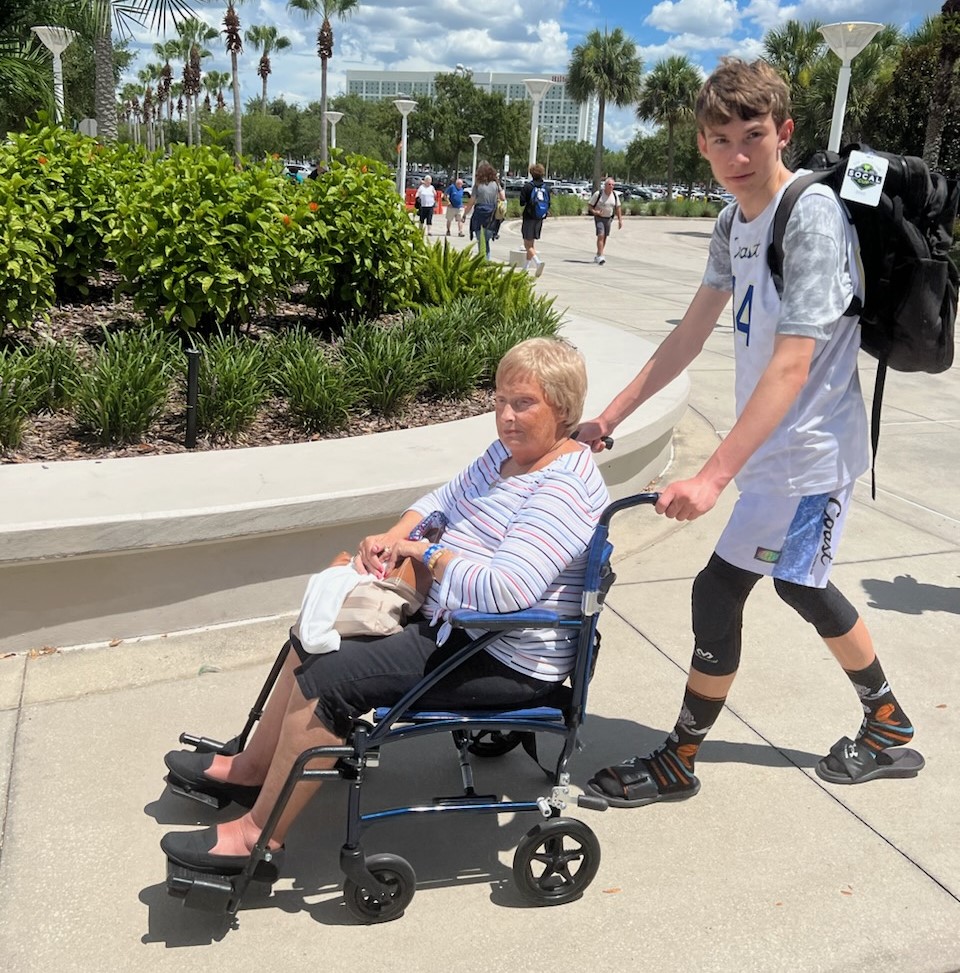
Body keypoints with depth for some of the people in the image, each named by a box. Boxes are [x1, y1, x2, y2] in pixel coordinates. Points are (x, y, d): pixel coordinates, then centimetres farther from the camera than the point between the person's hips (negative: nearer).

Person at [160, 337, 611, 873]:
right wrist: (395, 536, -2)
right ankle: (252, 769, 27)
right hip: (451, 618, 10)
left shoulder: (565, 488, -24)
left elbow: (504, 590, -34)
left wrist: (427, 553, -19)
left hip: (504, 661, -10)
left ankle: (258, 836, -1)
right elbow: (445, 499, 18)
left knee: (330, 676, -16)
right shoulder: (508, 451, 7)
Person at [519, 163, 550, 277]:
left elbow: (522, 202, -9)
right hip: (540, 219, 5)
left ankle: (537, 262, -26)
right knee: (532, 243, 18)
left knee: (528, 244, -4)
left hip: (529, 217, -5)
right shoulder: (546, 188, 3)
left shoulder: (527, 186, -10)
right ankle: (528, 266, 23)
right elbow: (548, 205, 5)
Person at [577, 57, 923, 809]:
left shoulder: (812, 215, -21)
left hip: (807, 453, -9)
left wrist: (712, 477, -34)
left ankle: (678, 763, 16)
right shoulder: (734, 224, 5)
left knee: (719, 591, -4)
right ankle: (890, 734, 41)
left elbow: (793, 363, -28)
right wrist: (610, 417, 4)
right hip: (777, 447, 9)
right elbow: (691, 334, 9)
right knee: (802, 586, 21)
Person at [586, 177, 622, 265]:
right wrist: (594, 212, -25)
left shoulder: (615, 195, -1)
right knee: (601, 235, -19)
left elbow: (618, 208, 9)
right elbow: (589, 205, -7)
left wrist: (620, 220, 5)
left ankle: (597, 256, 23)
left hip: (609, 218, 5)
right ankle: (600, 256, -22)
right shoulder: (598, 194, -14)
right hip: (599, 218, -5)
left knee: (604, 238, 9)